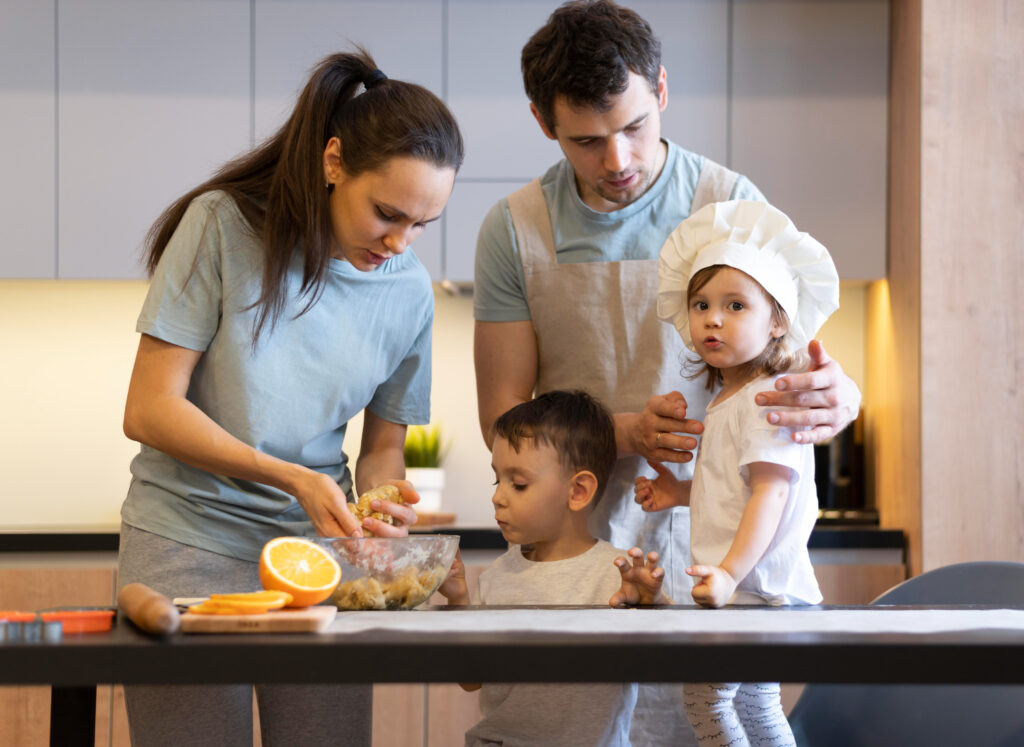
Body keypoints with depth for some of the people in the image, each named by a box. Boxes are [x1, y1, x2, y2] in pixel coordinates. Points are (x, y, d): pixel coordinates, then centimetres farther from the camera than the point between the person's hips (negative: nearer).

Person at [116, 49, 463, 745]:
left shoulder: (409, 289, 3)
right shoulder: (223, 224, -10)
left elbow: (383, 445, 11)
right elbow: (150, 410, -11)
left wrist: (385, 500, -13)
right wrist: (291, 478, -21)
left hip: (318, 543, 3)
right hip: (190, 542, -3)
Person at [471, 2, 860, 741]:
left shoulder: (730, 204, -1)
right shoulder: (515, 229, 3)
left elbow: (801, 343, -2)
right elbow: (502, 415, 1)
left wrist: (837, 397, -28)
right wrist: (625, 431, -18)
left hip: (698, 548, -1)